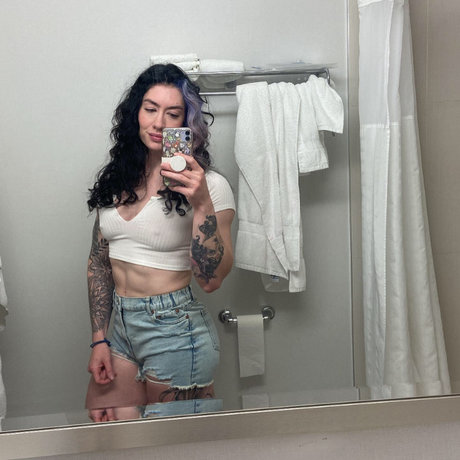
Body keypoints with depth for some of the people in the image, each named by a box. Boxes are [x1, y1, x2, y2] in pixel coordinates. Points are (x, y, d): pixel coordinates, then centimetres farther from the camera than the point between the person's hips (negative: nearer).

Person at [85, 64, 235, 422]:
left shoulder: (208, 185, -10)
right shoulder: (115, 180, 6)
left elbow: (210, 279, -18)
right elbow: (99, 262, 12)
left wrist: (202, 205, -28)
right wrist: (99, 340, 9)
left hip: (175, 329, -5)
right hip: (121, 326, 5)